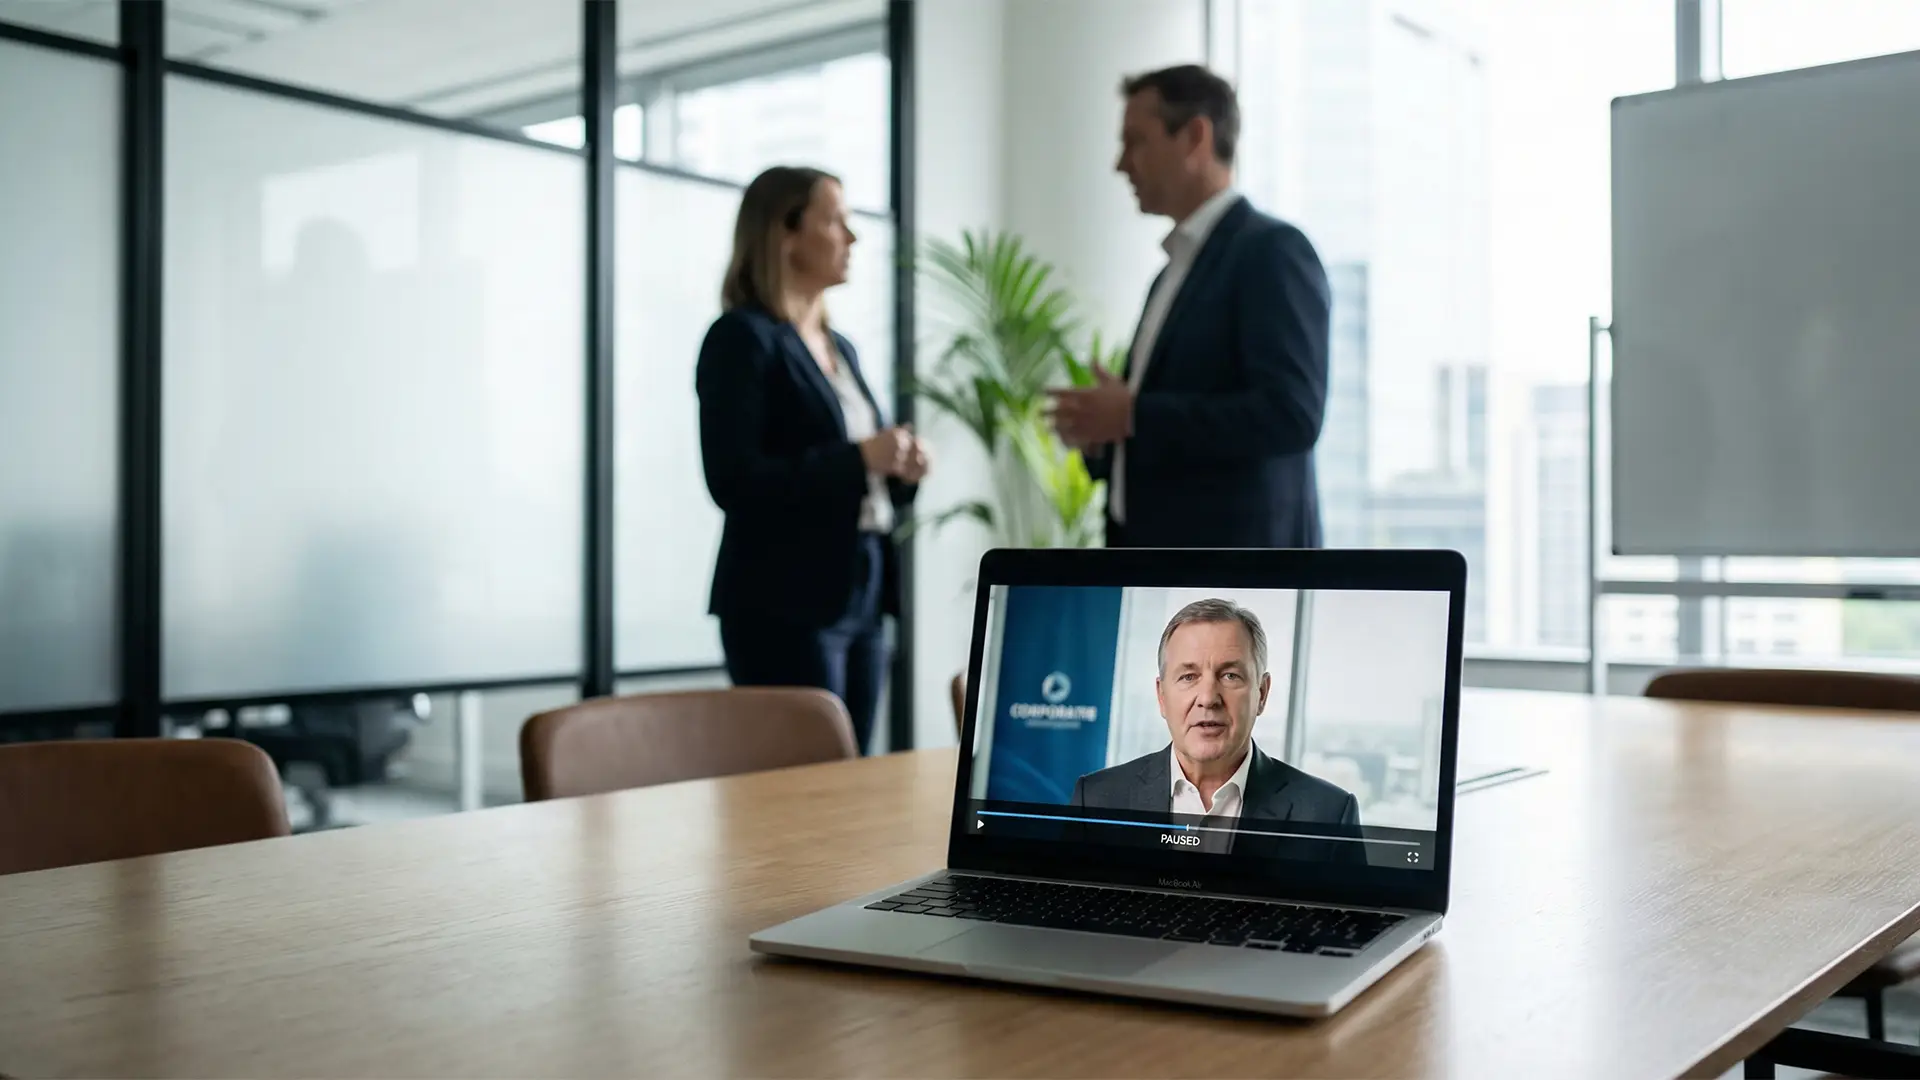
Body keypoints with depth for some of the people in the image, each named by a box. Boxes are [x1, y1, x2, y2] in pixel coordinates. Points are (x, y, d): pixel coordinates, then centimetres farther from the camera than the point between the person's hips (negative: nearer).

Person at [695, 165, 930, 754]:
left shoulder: (841, 347, 17)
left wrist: (899, 470, 1)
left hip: (860, 596, 8)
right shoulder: (742, 337, -7)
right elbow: (733, 481, -18)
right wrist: (858, 458, -19)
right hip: (785, 605, -8)